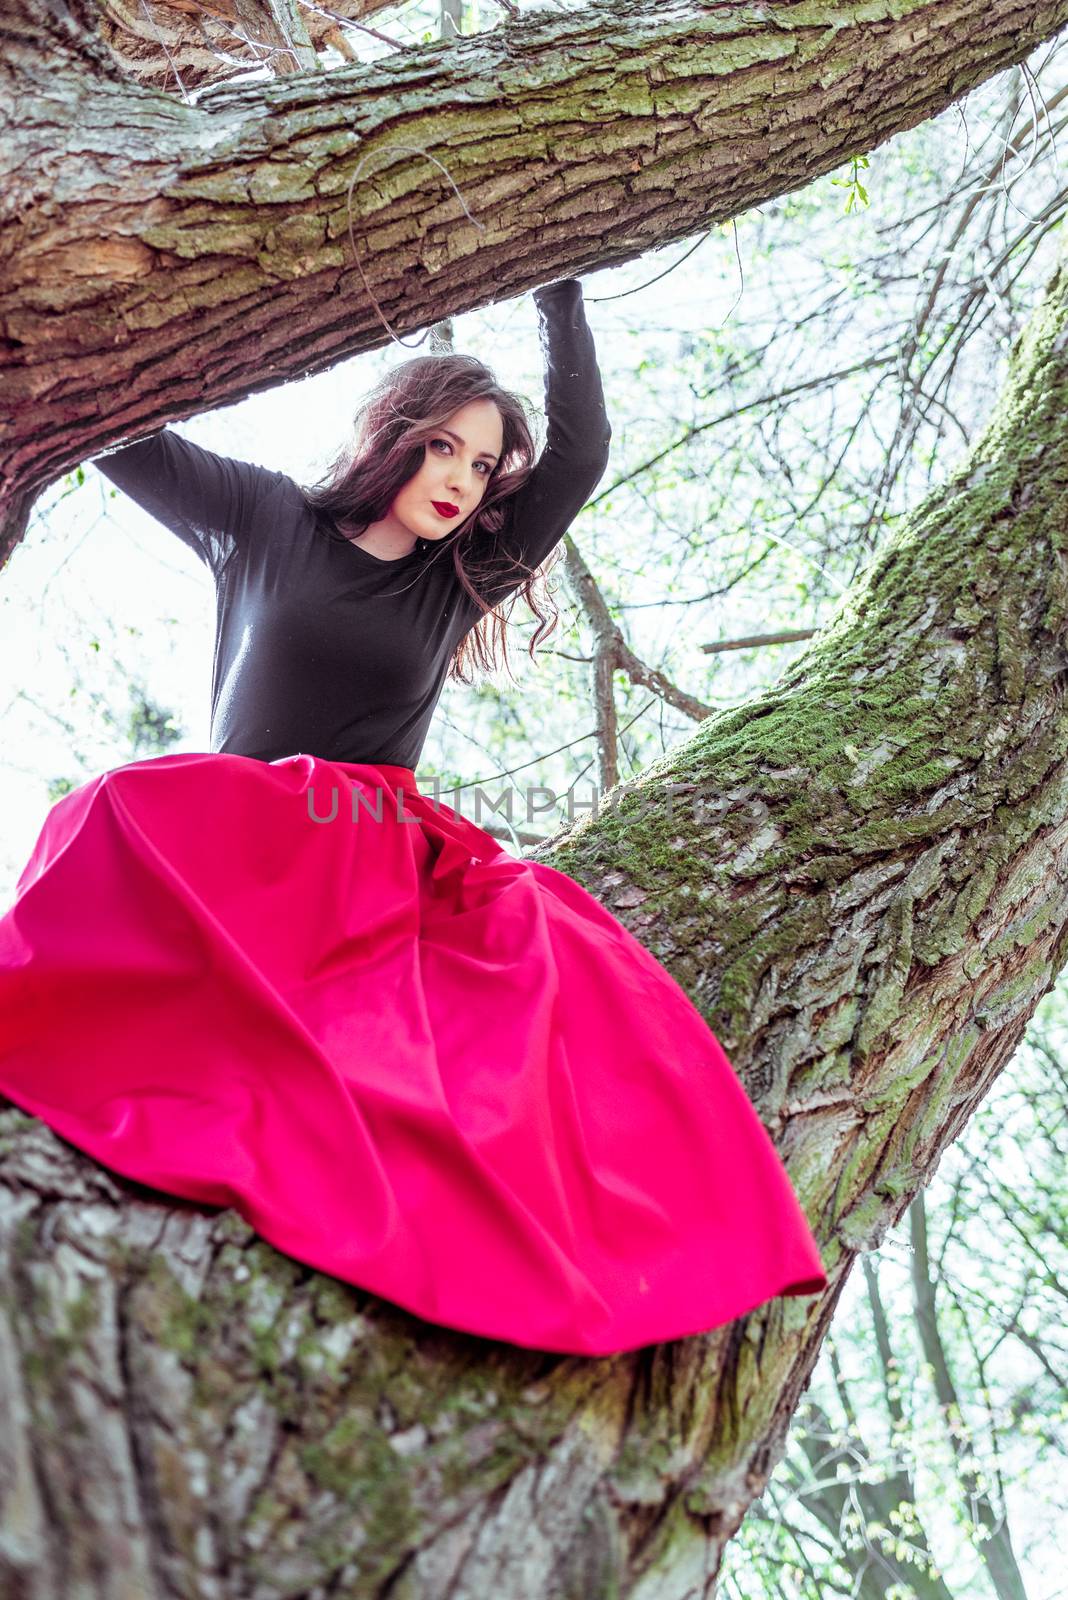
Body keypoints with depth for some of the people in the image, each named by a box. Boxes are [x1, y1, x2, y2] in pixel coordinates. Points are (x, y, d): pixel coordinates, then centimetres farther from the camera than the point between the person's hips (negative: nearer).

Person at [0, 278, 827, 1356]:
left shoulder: (458, 583, 19)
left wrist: (558, 293, 17)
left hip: (387, 864, 2)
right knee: (124, 814, -38)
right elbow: (119, 429, 15)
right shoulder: (266, 522, 14)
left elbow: (581, 454, 15)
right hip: (230, 838, -1)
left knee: (546, 941, -32)